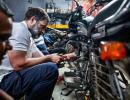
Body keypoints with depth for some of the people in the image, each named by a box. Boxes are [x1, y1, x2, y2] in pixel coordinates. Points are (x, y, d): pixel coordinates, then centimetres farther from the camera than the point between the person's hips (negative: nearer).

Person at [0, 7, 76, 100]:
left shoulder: (28, 36, 17)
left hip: (13, 76, 10)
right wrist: (49, 57, -13)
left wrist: (64, 57, 4)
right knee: (51, 69, -23)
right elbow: (18, 64, -22)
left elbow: (41, 57, 13)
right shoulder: (20, 28, -14)